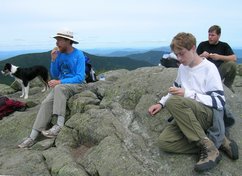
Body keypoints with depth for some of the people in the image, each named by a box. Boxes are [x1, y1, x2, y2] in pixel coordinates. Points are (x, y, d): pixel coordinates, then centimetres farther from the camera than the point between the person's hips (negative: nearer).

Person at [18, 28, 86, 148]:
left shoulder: (79, 55, -12)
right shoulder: (59, 54, 4)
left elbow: (80, 78, -19)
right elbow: (54, 75, 6)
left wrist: (59, 82, -24)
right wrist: (53, 59, -9)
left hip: (76, 85, -5)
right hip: (61, 85, 5)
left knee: (58, 88, -36)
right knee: (46, 103, -18)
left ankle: (60, 124, -34)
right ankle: (33, 137, -19)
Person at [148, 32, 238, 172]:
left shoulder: (209, 68, -8)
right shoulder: (182, 67, 13)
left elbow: (220, 102, -13)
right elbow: (176, 90, 27)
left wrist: (188, 94, -21)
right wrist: (161, 104, 8)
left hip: (209, 115, -6)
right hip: (186, 116, 7)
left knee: (173, 101, -34)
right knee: (164, 142, -21)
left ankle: (208, 147, -26)